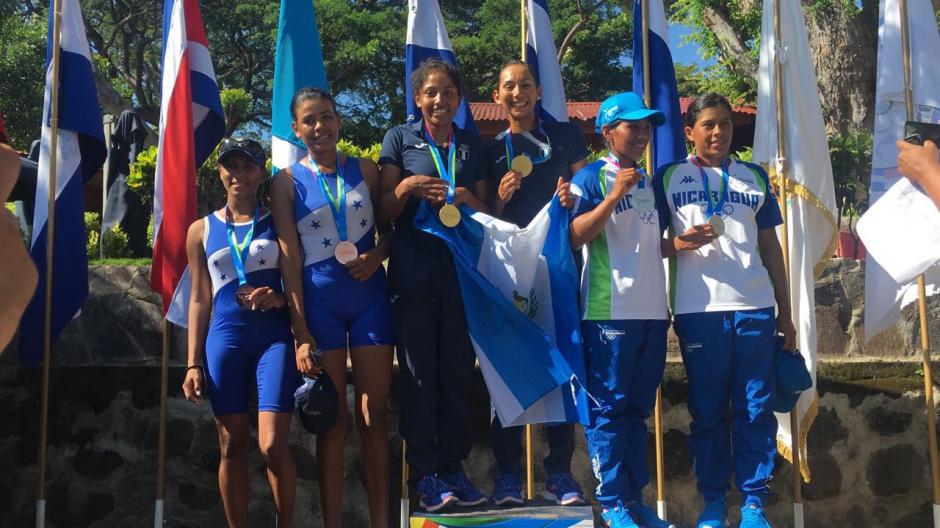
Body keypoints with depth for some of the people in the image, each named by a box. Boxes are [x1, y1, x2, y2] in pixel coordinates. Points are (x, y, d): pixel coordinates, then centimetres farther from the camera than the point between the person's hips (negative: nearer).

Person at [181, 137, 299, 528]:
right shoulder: (202, 230, 11)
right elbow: (199, 300, 12)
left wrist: (278, 298, -14)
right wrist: (193, 363, 6)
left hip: (274, 337, -2)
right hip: (225, 338, 2)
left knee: (273, 445, -10)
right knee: (232, 446, 4)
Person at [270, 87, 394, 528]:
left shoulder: (365, 170, 7)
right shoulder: (288, 181, 1)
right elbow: (290, 257, -5)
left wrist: (376, 256, -12)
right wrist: (301, 331, -11)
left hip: (370, 296, 2)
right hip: (320, 300, -2)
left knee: (374, 416, 2)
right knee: (332, 420, 2)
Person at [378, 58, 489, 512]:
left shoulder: (473, 145, 12)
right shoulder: (400, 139, 5)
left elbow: (486, 211, 15)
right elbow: (385, 210, 3)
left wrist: (467, 199, -8)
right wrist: (406, 188, -17)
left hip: (460, 266, 2)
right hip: (413, 268, -2)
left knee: (457, 369, 4)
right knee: (418, 370, -2)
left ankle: (453, 466, 13)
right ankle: (424, 472, 4)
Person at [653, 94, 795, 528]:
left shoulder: (754, 177, 16)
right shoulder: (669, 177, 9)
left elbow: (771, 246, 17)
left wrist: (785, 311, 13)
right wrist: (679, 244, -14)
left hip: (756, 308, 2)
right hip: (698, 310, -2)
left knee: (756, 410, 0)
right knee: (707, 411, 2)